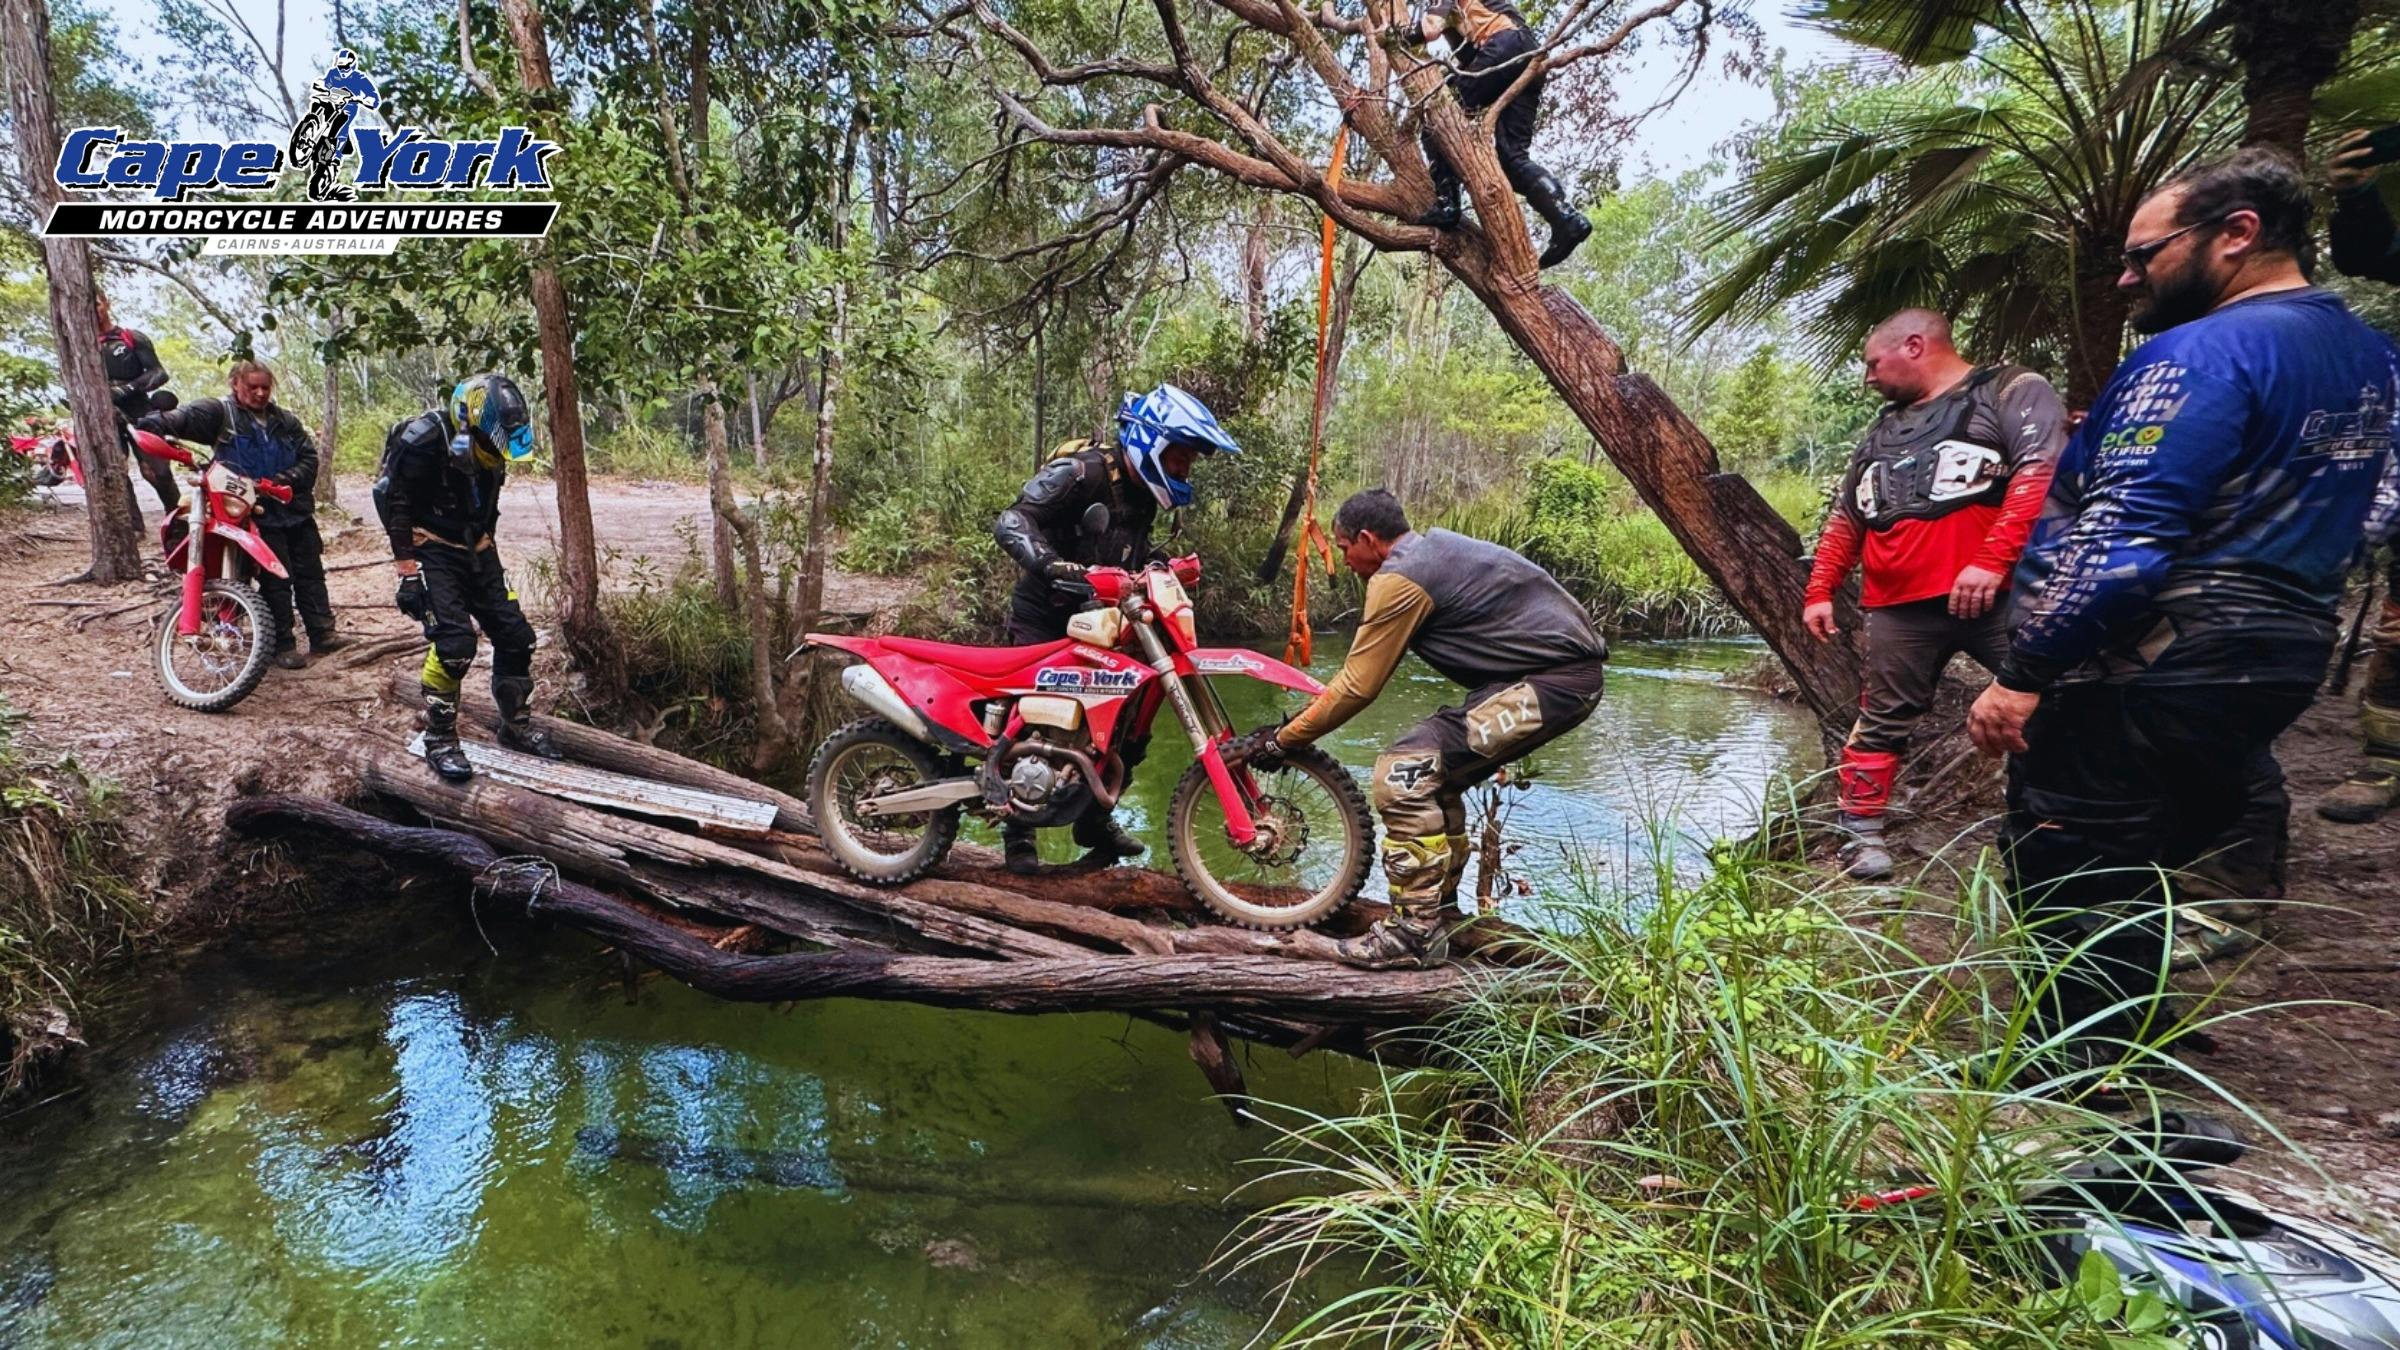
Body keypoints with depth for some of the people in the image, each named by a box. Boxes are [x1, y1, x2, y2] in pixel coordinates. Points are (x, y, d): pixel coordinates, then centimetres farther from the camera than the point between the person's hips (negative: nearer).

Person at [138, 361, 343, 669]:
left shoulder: (285, 421, 12)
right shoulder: (219, 413, -1)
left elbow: (309, 456, 6)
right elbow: (183, 417, -14)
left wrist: (286, 479, -10)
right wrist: (153, 424, -34)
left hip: (297, 509, 5)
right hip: (259, 514, -5)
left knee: (310, 574, 7)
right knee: (276, 580, -4)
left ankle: (322, 634, 13)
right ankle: (283, 645, 4)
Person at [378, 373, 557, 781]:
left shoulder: (491, 450, 5)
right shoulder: (426, 439, -18)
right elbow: (391, 500, -16)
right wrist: (408, 570, -17)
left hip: (476, 551, 7)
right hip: (433, 553, -7)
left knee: (516, 637, 4)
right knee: (454, 645, -17)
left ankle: (516, 725, 20)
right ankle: (439, 739, -2)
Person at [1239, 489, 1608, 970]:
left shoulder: (1399, 579, -14)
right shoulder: (1432, 547, 16)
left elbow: (1357, 688, -10)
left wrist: (1279, 742, 0)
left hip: (1551, 682, -10)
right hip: (1572, 668, 11)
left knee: (1403, 777, -13)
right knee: (1435, 777, 18)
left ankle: (1417, 931, -6)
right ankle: (1440, 911, 28)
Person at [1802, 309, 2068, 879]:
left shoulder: (2011, 392, 3)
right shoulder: (1883, 432, 25)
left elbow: (2041, 472, -13)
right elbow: (1844, 521, 26)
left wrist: (1992, 560, -23)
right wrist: (1819, 592, 17)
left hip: (1995, 597, -5)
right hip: (1899, 610, 6)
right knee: (1882, 722, 7)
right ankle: (1861, 835, 14)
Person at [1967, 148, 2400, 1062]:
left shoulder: (2200, 353, -15)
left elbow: (2119, 541, -23)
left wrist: (2023, 674, -21)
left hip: (2152, 667, -10)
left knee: (2060, 873, 0)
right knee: (2124, 877, 22)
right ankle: (2131, 1045, 32)